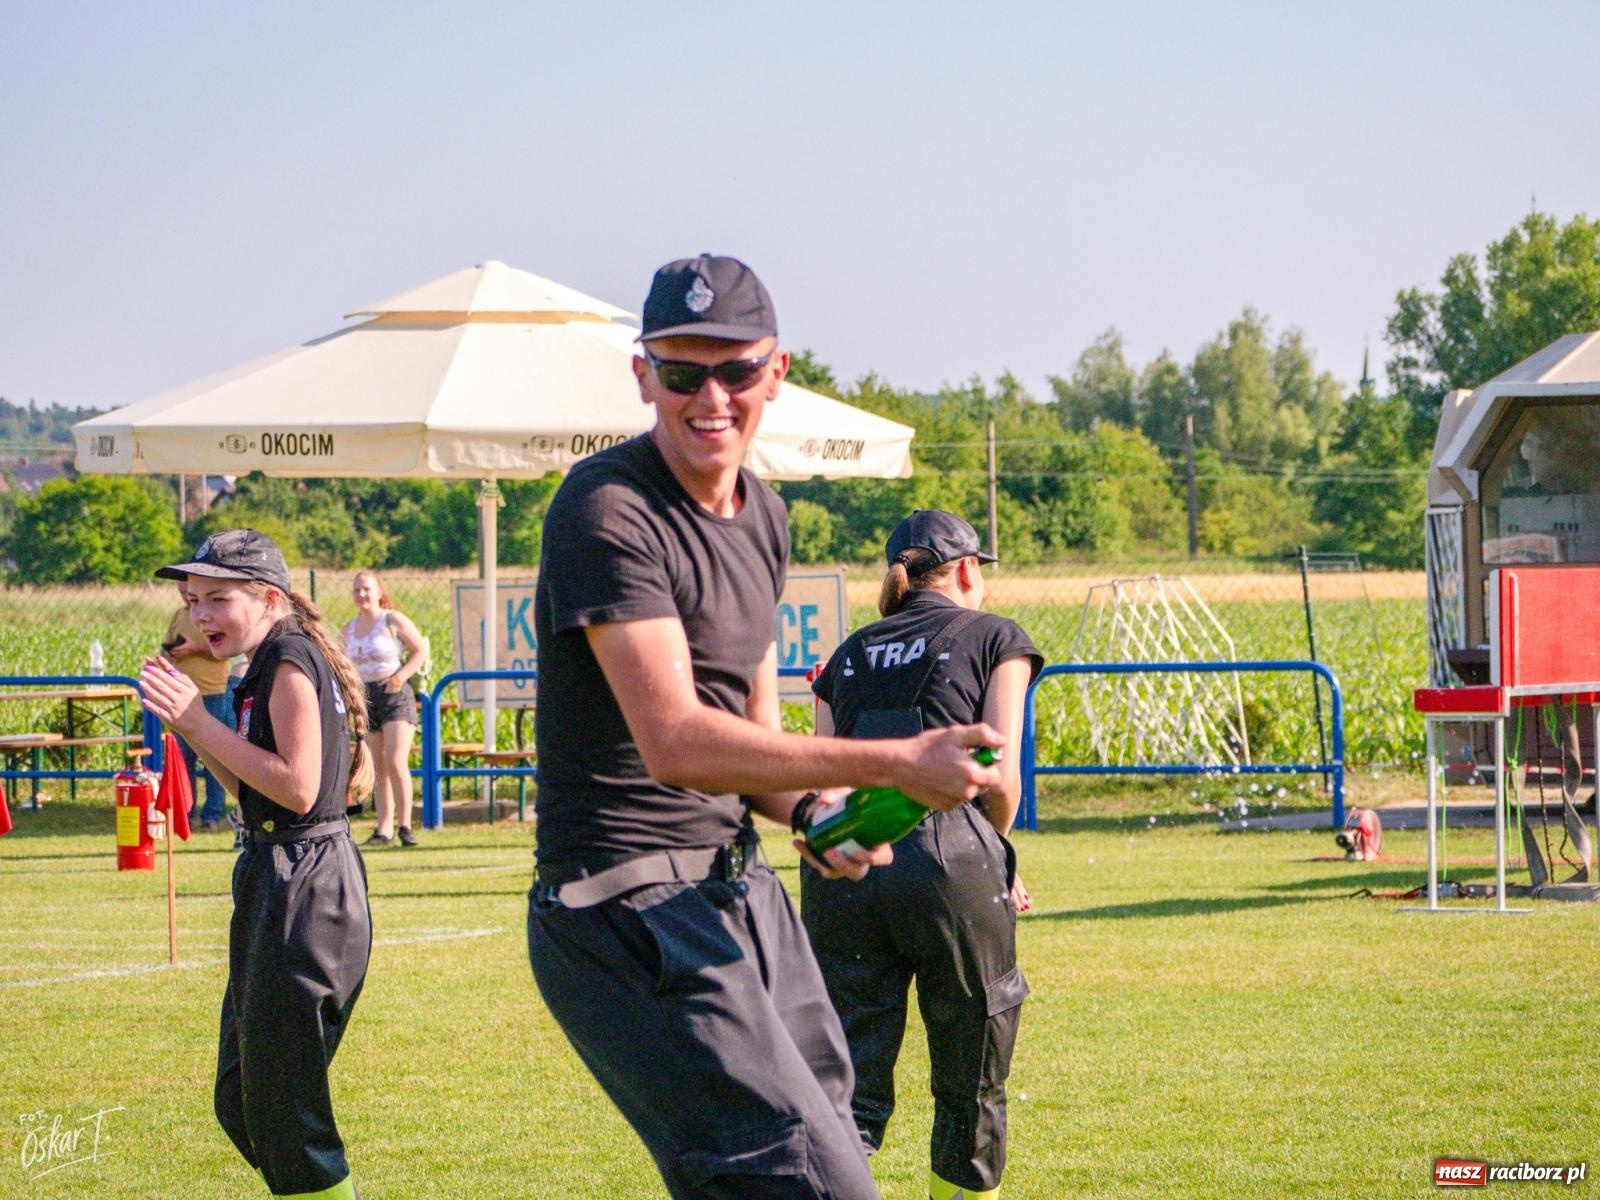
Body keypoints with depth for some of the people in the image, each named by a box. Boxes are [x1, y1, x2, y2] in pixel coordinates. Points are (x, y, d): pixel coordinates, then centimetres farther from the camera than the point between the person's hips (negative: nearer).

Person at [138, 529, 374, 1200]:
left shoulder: (290, 660, -14)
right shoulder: (273, 666, 16)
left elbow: (297, 787, -22)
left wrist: (201, 723, -18)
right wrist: (189, 727, 9)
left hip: (304, 889, -11)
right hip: (279, 889, 11)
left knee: (281, 1104, -7)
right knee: (242, 1100, 16)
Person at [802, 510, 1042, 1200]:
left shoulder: (850, 652, 23)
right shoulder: (994, 638, 12)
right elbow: (1000, 780, 2)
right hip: (947, 858, -3)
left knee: (848, 1089, 3)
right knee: (970, 1089, 12)